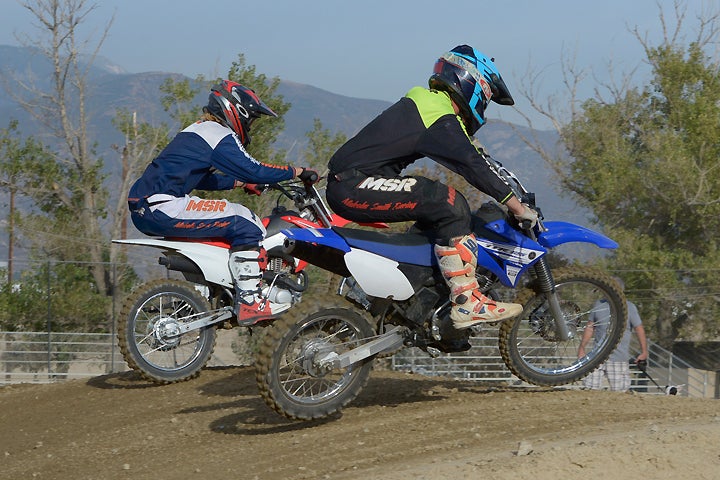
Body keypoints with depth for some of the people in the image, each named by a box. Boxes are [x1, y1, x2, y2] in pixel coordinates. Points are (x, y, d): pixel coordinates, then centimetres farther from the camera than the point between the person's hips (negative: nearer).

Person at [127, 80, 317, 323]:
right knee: (244, 224, -12)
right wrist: (295, 172, -3)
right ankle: (249, 301, -16)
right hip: (164, 209, -11)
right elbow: (253, 170, -15)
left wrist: (237, 182, 32)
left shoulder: (198, 130, 25)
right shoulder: (220, 135, -6)